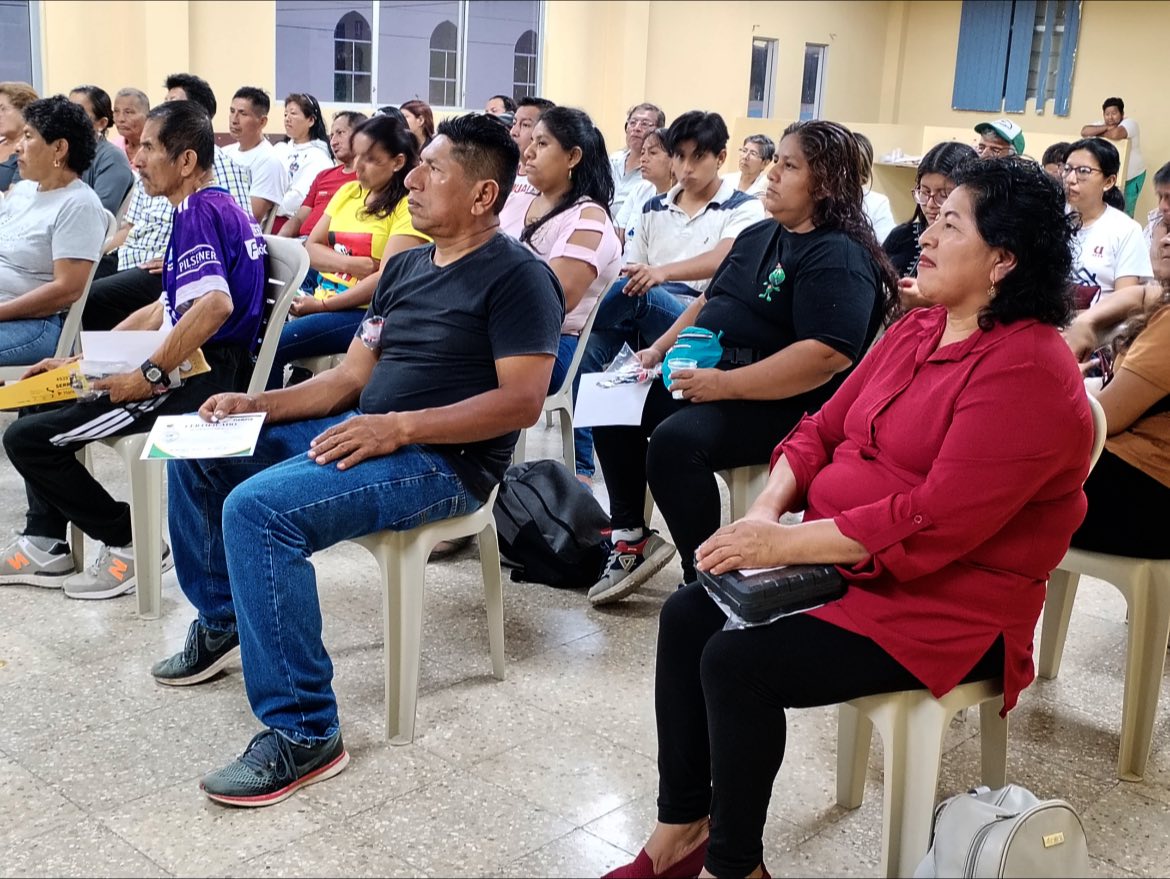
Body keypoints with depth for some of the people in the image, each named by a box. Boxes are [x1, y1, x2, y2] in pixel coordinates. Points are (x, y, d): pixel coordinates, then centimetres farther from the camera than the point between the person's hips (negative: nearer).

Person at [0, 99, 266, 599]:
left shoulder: (199, 212, -15)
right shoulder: (214, 208, 17)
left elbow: (215, 304, -32)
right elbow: (169, 310, 21)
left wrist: (149, 375, -24)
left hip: (201, 379, -11)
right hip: (198, 369, 11)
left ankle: (130, 544, 1)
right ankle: (46, 543, 21)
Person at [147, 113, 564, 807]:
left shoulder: (518, 277, -10)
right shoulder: (405, 266, 16)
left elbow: (522, 402, -20)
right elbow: (351, 377, 15)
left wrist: (399, 427, -25)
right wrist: (257, 404, 1)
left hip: (445, 461, -9)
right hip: (363, 432, 9)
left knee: (258, 507, -30)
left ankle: (304, 734, -21)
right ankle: (221, 620, 25)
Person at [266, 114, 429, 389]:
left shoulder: (409, 206, -7)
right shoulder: (347, 192, 14)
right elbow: (311, 249, 11)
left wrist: (323, 304, -15)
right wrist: (351, 264, -9)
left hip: (366, 313, -6)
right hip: (321, 301, 6)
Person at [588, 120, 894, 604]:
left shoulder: (839, 257, -16)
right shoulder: (758, 236, 14)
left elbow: (829, 356, -28)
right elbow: (709, 301, 25)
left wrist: (725, 384, -28)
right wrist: (660, 348, 9)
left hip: (783, 405, -10)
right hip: (707, 376, 10)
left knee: (674, 440, -31)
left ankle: (704, 577, -15)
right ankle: (631, 538, 11)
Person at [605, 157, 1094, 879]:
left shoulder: (1029, 371, -20)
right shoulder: (915, 332, 9)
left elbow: (935, 523, -27)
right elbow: (824, 427, 11)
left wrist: (787, 542, -24)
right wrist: (769, 507, -8)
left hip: (946, 601, -9)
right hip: (839, 559, 9)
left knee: (737, 661, -22)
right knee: (687, 616, -6)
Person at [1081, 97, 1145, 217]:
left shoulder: (1130, 123, -15)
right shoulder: (1102, 124, 2)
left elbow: (1115, 135, -36)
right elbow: (1084, 132, -15)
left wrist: (1097, 134, -17)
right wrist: (1107, 128, -23)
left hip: (1132, 177, -5)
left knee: (1124, 211, -1)